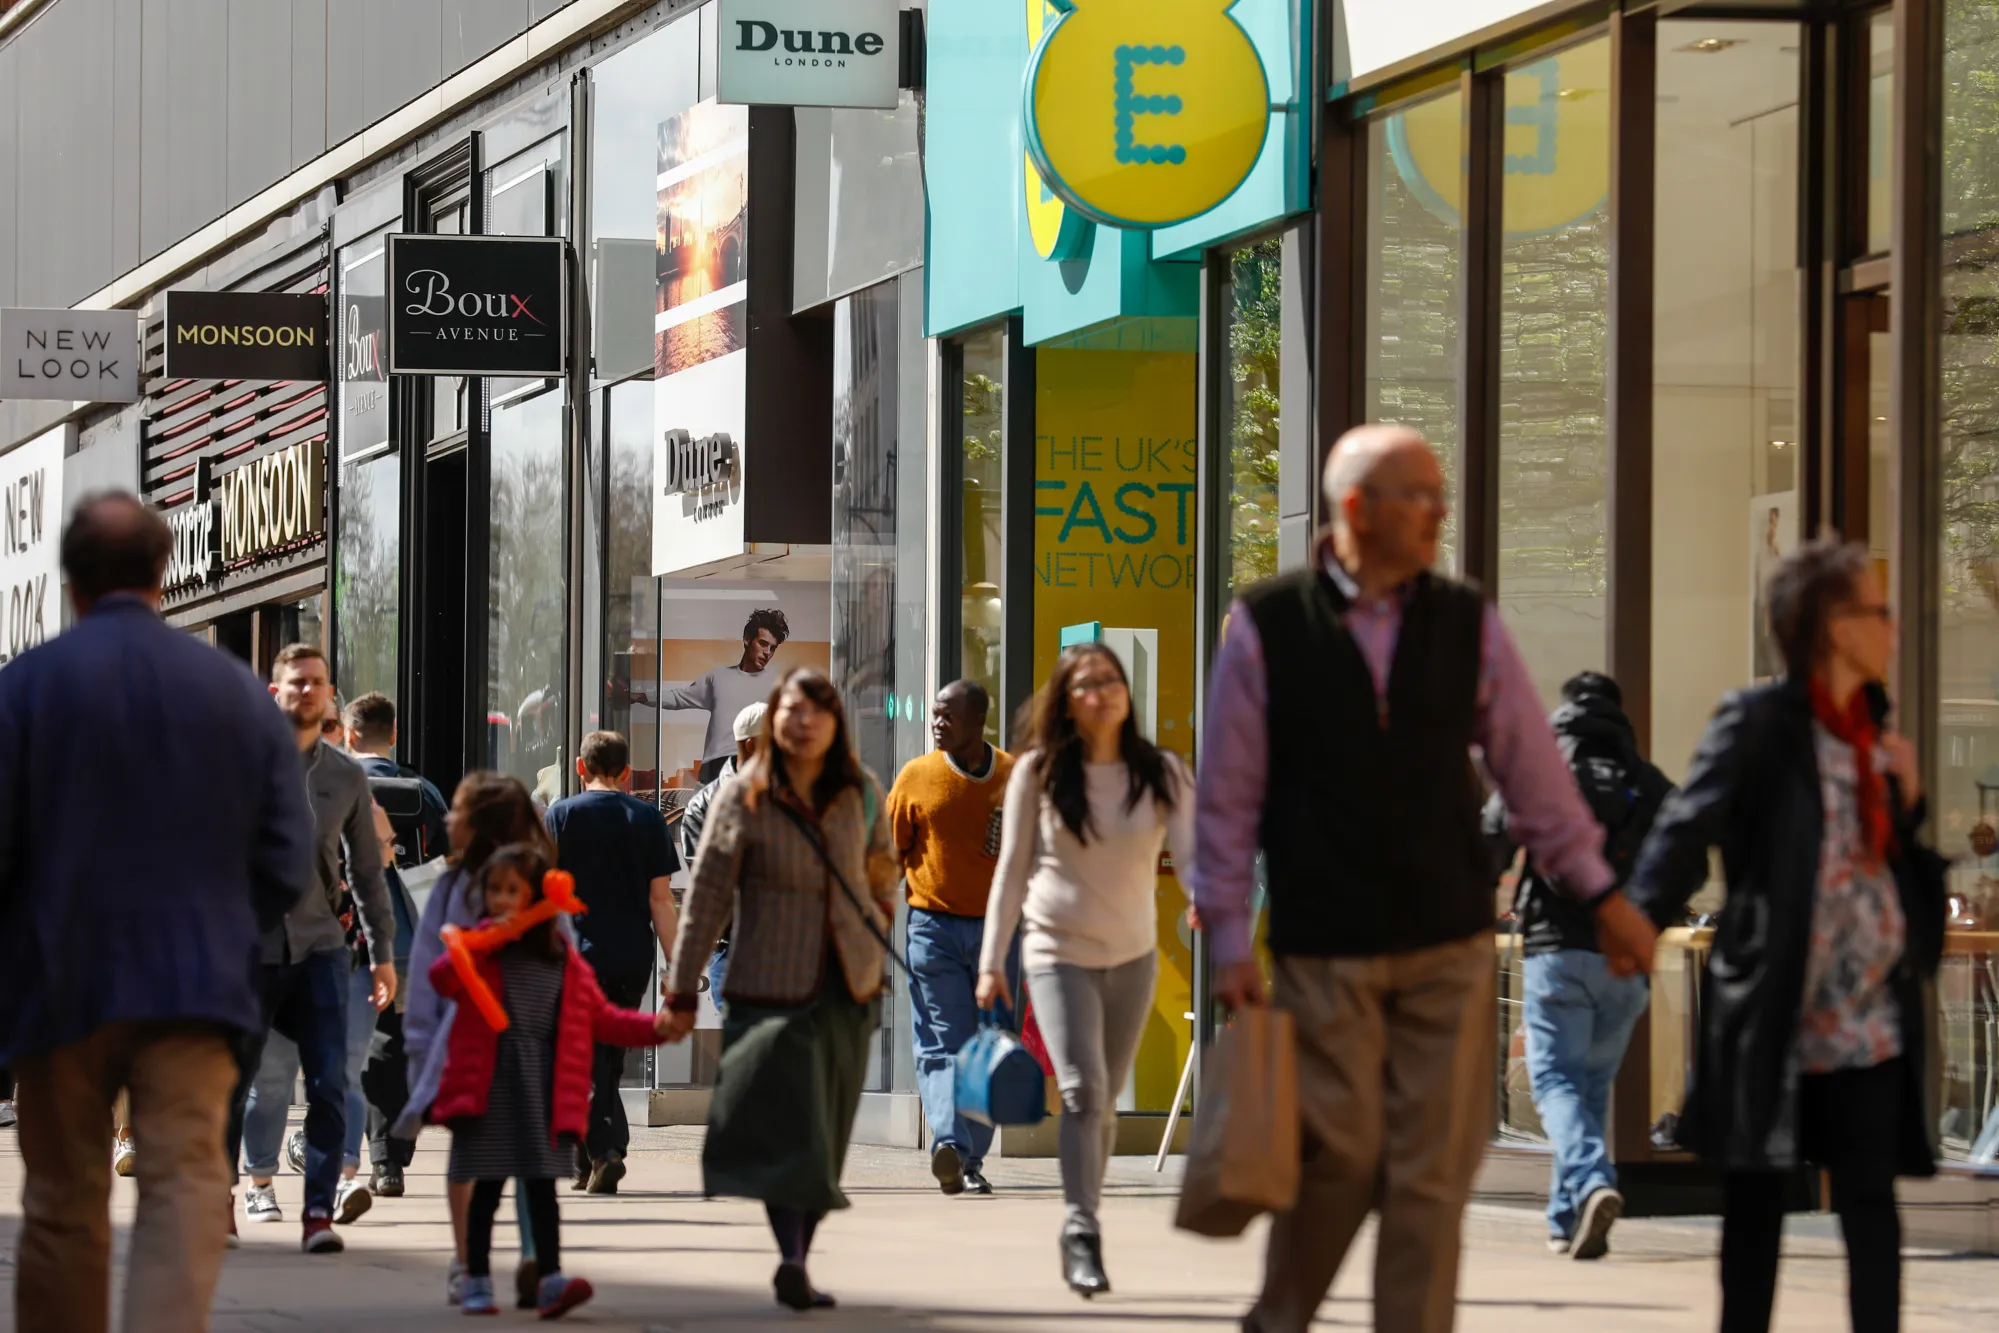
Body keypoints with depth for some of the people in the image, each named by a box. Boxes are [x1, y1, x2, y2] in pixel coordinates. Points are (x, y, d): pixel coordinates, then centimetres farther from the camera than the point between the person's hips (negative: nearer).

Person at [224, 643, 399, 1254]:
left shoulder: (346, 776, 10)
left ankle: (319, 1211, -6)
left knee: (329, 1084, -9)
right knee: (231, 1082, 5)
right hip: (248, 945, -2)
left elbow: (367, 870, 16)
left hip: (320, 946, 2)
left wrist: (383, 953, 13)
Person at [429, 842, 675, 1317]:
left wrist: (652, 1027, 3)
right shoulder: (480, 950, 2)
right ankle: (477, 1282, 12)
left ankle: (550, 1280, -5)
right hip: (489, 1085, -2)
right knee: (486, 1187, 3)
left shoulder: (563, 959, 10)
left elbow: (598, 1016, 15)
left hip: (543, 1090, 2)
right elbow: (442, 978, -16)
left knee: (541, 1186, -2)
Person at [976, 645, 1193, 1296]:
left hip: (1133, 956, 3)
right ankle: (1082, 1231, -20)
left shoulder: (1161, 774, 0)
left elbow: (1191, 850, -10)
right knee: (1082, 1090, -19)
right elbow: (1011, 870, 0)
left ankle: (1077, 1234, 23)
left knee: (1104, 1104, 10)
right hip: (1058, 951, -3)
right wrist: (991, 963, -2)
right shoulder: (1039, 773, -3)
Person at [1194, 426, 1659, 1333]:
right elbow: (1227, 795, 0)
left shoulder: (1468, 625, 4)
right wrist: (1228, 938, -2)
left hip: (1450, 947, 2)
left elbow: (1533, 772, 10)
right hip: (1323, 950, -2)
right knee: (1339, 1155, -2)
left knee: (1433, 1172, 1)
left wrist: (1601, 893, 9)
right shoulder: (1264, 627, -3)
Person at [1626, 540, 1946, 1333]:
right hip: (1775, 1013, -5)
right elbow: (1686, 834, -13)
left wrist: (1906, 799, 2)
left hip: (1870, 1018, 5)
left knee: (1869, 1199, 0)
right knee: (1756, 1200, 6)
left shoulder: (1873, 733, 13)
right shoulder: (1759, 724, -7)